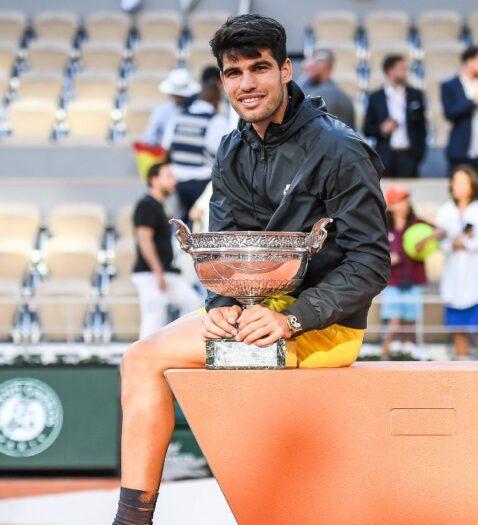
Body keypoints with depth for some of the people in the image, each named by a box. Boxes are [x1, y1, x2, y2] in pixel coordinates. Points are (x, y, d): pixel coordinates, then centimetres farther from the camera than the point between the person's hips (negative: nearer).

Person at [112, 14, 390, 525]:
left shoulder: (339, 151, -13)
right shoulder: (233, 153, 10)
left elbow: (371, 263, -16)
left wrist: (291, 319, -25)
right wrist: (221, 304, -14)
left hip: (323, 324, -7)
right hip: (256, 308, 8)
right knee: (141, 359, -10)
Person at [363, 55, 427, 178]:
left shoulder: (415, 95, 9)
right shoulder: (376, 97, 6)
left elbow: (421, 127, 11)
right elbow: (367, 130, 7)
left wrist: (419, 152, 4)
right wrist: (382, 129, -11)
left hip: (408, 156, 1)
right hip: (386, 157, -1)